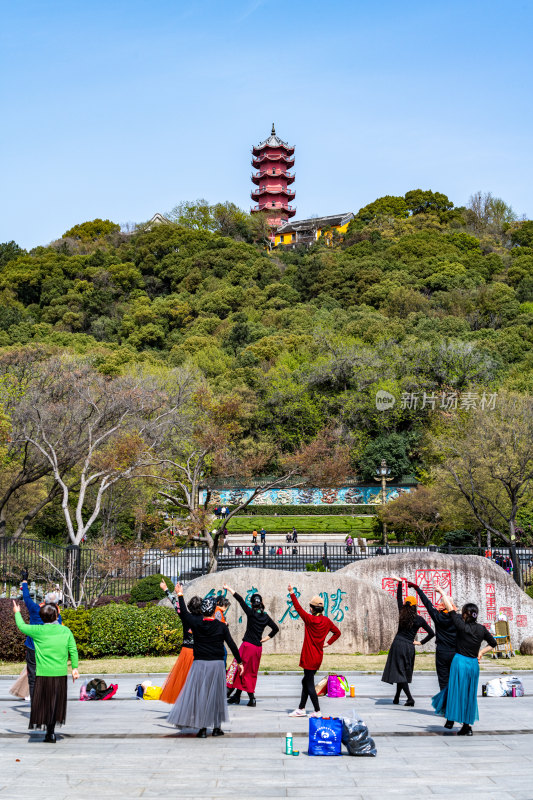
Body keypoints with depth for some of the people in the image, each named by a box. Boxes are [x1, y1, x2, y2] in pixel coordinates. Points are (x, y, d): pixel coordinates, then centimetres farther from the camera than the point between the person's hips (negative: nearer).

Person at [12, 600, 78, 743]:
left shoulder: (38, 631, -5)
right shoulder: (66, 631, 1)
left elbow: (22, 626, 10)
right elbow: (73, 650, 1)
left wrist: (17, 613, 27)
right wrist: (75, 668, 8)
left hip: (43, 674, -3)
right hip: (60, 674, 3)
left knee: (42, 703, 2)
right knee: (56, 703, 14)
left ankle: (50, 733, -10)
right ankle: (50, 733, 15)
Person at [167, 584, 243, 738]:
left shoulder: (196, 623, -5)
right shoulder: (221, 626, -5)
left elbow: (184, 612, 10)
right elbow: (232, 645, -2)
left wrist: (180, 595, 22)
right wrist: (239, 662, 8)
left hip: (200, 663, 0)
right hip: (217, 664, 0)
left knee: (199, 694, 6)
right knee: (216, 695, 11)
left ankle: (202, 728, 4)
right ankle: (216, 727, 15)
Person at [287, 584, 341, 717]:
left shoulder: (310, 619, -15)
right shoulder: (326, 621, 3)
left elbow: (298, 608, -12)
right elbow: (337, 632, 12)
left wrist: (292, 593, -7)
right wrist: (328, 643, 11)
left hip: (309, 657, -8)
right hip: (318, 657, 8)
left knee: (309, 684, -1)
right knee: (306, 681, 18)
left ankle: (317, 711, 0)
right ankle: (301, 709, 25)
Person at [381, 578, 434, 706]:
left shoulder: (402, 614, 0)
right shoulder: (419, 619, 0)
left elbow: (398, 599, 13)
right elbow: (431, 633, 1)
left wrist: (400, 582, 22)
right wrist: (421, 643, 9)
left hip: (398, 643, -1)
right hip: (409, 647, 1)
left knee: (399, 671, -3)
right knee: (404, 672, 14)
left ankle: (409, 698, -15)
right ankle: (396, 698, 19)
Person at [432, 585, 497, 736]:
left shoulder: (462, 626, -10)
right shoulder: (481, 629, 3)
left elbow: (450, 608, -3)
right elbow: (493, 643, 17)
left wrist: (442, 592, 7)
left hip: (460, 661, -5)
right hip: (474, 663, 5)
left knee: (457, 691, 5)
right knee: (469, 694, 11)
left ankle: (450, 719, 9)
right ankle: (467, 725, 13)